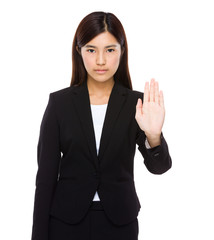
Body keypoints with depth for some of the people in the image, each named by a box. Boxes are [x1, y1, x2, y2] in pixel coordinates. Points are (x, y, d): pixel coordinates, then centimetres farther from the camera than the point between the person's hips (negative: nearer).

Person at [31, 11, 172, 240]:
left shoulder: (136, 103, -5)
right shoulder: (60, 102, -5)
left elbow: (159, 166, -15)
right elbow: (46, 173, -3)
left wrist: (153, 136, -36)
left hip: (119, 221, 0)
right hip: (66, 221, 0)